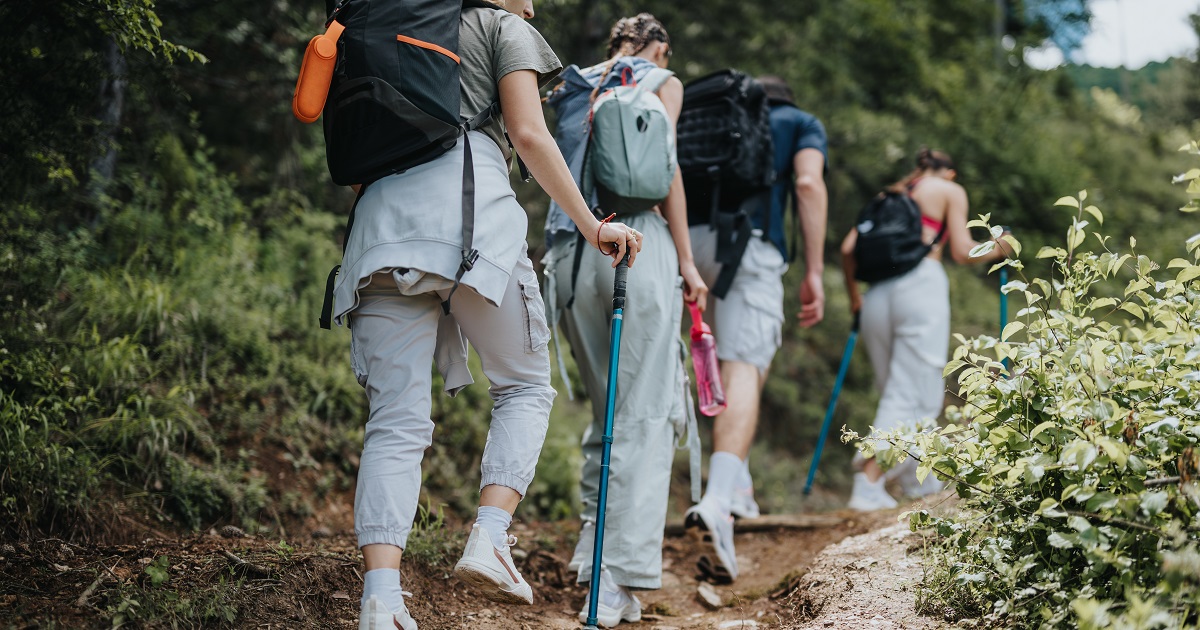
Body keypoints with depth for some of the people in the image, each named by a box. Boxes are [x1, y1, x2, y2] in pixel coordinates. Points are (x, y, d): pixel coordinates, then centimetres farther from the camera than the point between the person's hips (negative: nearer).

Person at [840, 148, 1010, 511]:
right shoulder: (950, 191, 13)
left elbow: (848, 248, 15)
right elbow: (962, 252, 2)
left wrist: (853, 296, 25)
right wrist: (997, 251, 20)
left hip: (878, 291, 6)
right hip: (920, 285, -6)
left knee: (895, 391, 14)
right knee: (913, 397, -7)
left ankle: (924, 485, 22)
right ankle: (868, 486, -19)